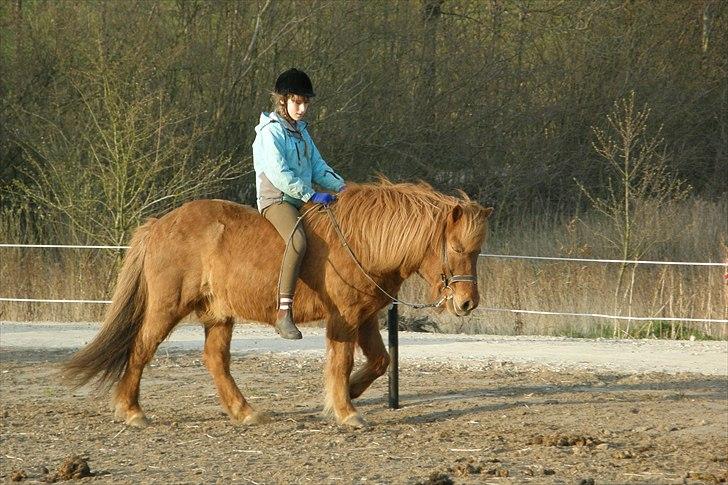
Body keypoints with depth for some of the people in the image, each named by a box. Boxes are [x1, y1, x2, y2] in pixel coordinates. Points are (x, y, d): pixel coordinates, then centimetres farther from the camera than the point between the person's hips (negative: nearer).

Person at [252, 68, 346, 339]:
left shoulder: (300, 131, 19)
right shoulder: (271, 132, -8)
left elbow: (317, 166, 21)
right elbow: (278, 173, -18)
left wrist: (339, 186, 4)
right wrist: (311, 195, -20)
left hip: (304, 199, 9)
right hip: (276, 198, -9)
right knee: (298, 240, -35)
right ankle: (284, 313, -42)